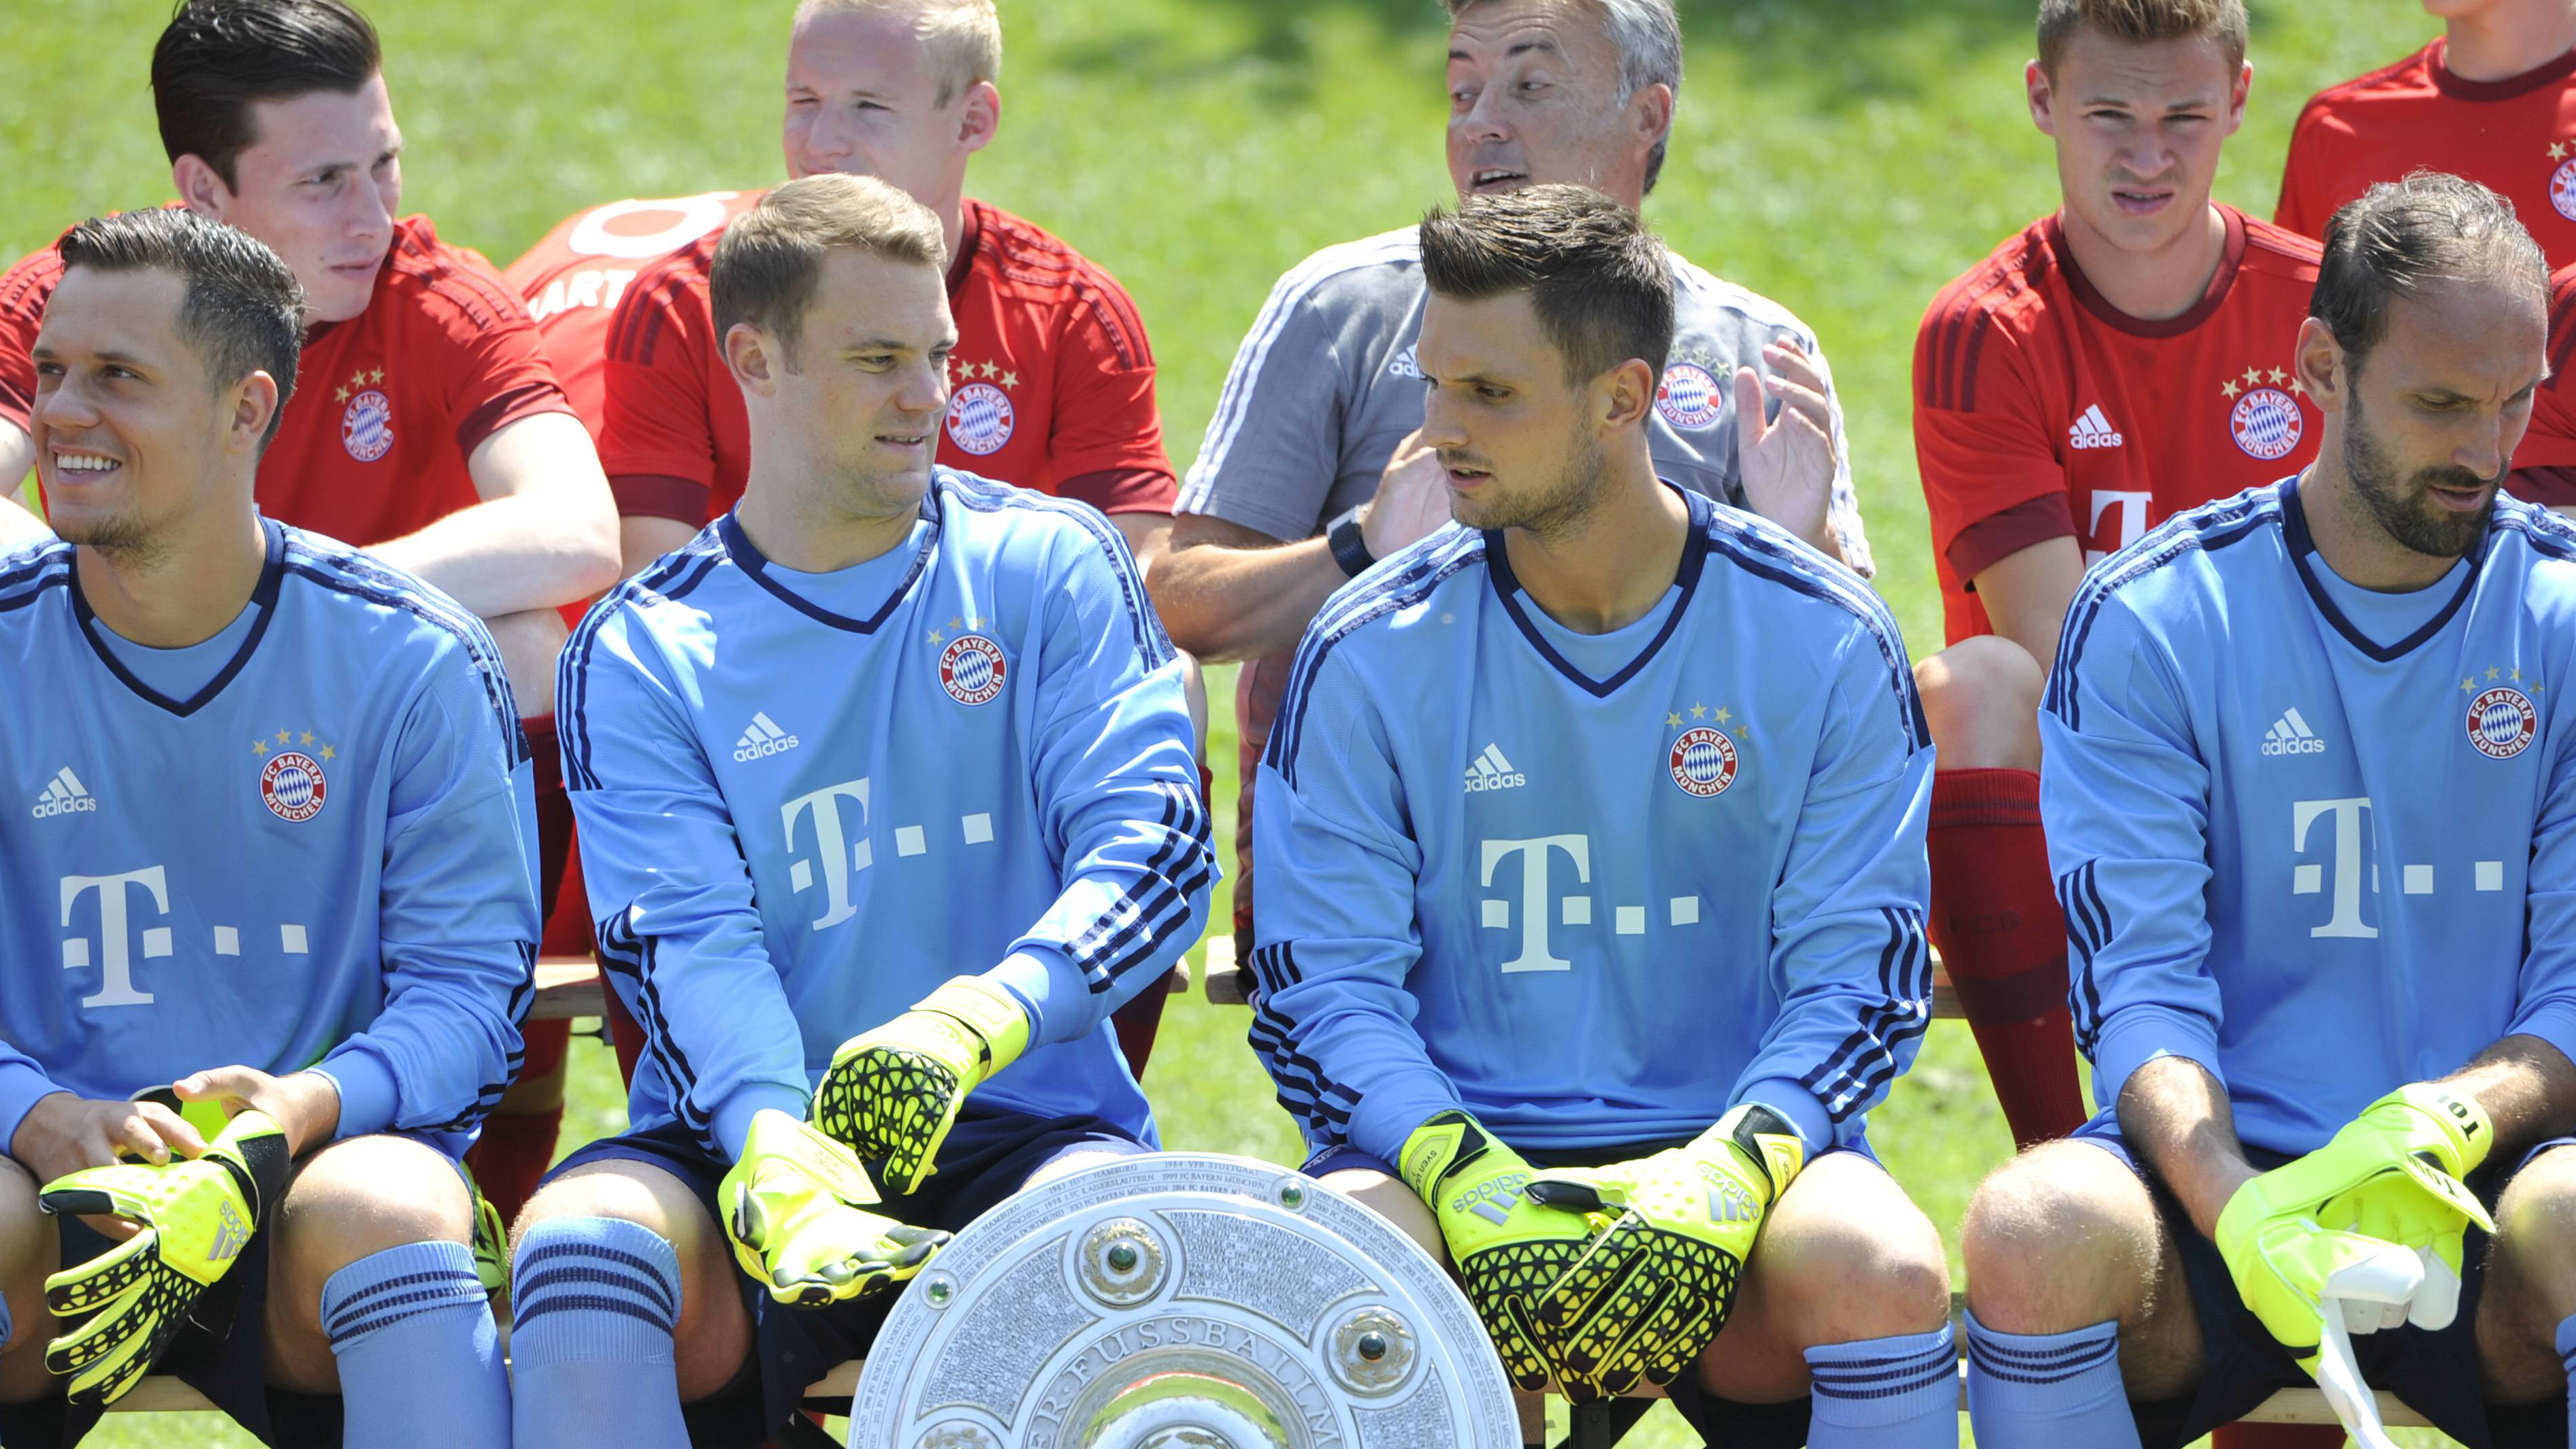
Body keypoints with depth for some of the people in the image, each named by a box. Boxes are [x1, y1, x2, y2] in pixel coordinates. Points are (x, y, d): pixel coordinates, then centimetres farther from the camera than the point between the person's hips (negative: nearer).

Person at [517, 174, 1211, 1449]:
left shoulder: (1050, 567, 9)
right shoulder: (640, 658, 8)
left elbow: (1155, 842, -3)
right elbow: (690, 943, -6)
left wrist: (968, 1024, -24)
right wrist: (778, 1158, -28)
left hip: (1024, 1126, 0)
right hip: (755, 1143, 1)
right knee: (580, 1239, -32)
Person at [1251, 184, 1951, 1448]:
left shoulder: (1822, 641, 1)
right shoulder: (1371, 655, 2)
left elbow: (1859, 975, 0)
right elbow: (1325, 987, -1)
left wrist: (1728, 1173, -20)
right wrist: (1466, 1183, -20)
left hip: (1736, 1143, 0)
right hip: (1454, 1144, 0)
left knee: (1884, 1277, -33)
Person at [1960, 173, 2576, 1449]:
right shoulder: (2146, 621, 3)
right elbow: (2139, 985, -5)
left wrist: (2440, 1123, -21)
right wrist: (2238, 1212, -25)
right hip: (2224, 1167, 0)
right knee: (2037, 1227, -34)